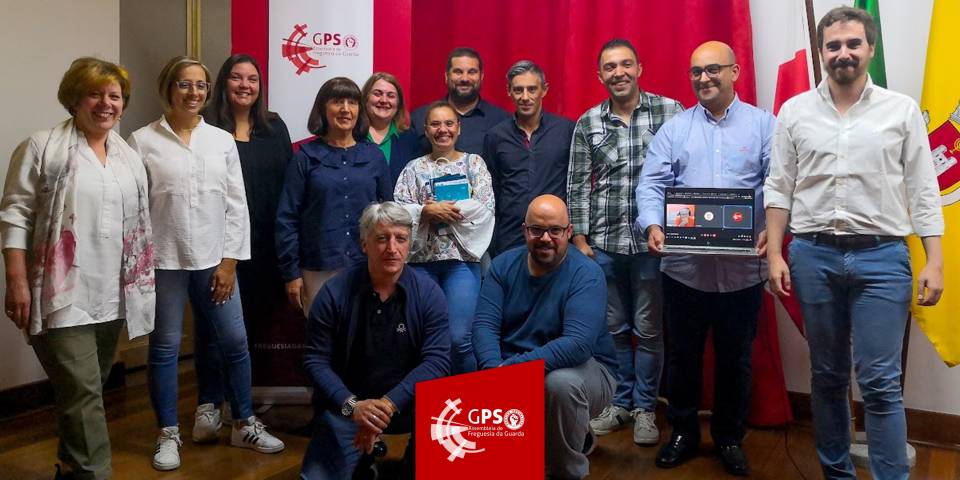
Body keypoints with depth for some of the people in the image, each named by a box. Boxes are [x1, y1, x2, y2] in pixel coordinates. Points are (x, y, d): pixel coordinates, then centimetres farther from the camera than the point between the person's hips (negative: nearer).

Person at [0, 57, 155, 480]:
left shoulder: (129, 158, 13)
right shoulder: (42, 148, -4)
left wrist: (143, 281, 15)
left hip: (112, 297, 6)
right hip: (62, 296, -6)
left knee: (87, 390, 16)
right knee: (82, 393, -9)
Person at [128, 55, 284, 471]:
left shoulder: (223, 141, 6)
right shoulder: (142, 141, -2)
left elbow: (236, 205, 4)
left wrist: (228, 261, -1)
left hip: (214, 260, 3)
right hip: (163, 261, -2)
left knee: (234, 342, 7)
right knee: (164, 347, 7)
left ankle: (244, 424, 24)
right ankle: (168, 433, 23)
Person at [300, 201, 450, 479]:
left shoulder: (428, 293, -8)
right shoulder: (334, 293, -8)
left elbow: (436, 360, -14)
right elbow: (316, 360, -7)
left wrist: (389, 404, -27)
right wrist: (352, 406, -23)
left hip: (408, 402, 0)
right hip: (347, 406, 1)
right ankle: (363, 455, 20)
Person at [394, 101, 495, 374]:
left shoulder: (474, 163, 9)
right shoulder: (414, 168, 13)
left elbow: (485, 208, -4)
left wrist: (441, 210, -9)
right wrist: (426, 211, -16)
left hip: (461, 259, -2)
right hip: (421, 259, 2)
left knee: (459, 337, -10)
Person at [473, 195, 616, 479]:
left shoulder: (586, 274, -17)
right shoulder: (503, 265, -1)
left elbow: (577, 344, -30)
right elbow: (484, 325, -10)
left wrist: (509, 369, -37)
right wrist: (494, 369, -31)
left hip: (584, 368, -4)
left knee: (561, 383, -36)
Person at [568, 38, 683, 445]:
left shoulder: (670, 111, -1)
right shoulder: (587, 123, 5)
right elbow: (577, 185, 7)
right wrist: (580, 240, 3)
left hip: (652, 241, -2)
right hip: (603, 243, 2)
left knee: (648, 329, 7)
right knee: (614, 328, 12)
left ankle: (645, 408, 23)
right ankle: (620, 403, 28)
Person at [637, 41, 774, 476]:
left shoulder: (763, 124, 5)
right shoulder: (674, 128, 8)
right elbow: (651, 183, 0)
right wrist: (653, 225, -19)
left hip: (742, 267, 0)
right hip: (684, 265, 1)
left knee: (735, 357, 12)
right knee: (683, 354, 11)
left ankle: (730, 438, 30)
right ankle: (683, 432, 29)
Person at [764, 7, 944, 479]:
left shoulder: (902, 110, 4)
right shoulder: (795, 111, 5)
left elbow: (923, 191, 3)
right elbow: (779, 188, 5)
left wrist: (934, 261, -3)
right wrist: (775, 254, 0)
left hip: (882, 256, -1)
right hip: (813, 255, 2)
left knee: (880, 382, -4)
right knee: (827, 376, 12)